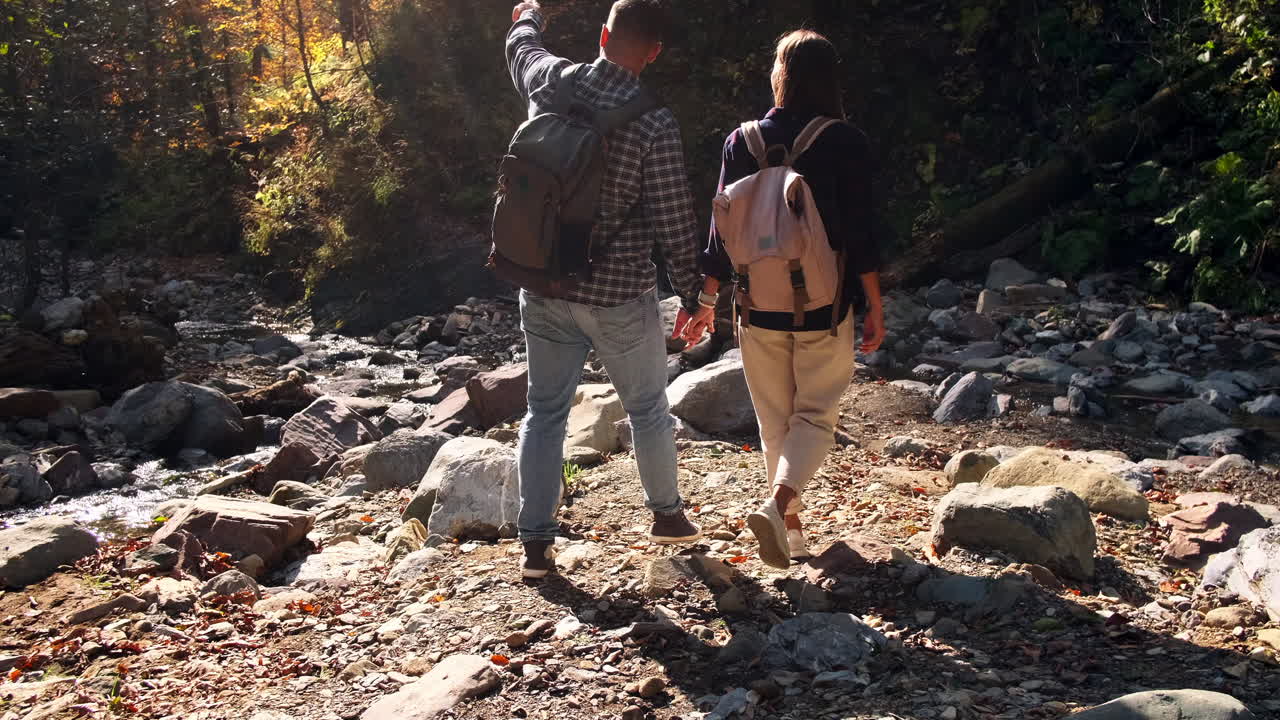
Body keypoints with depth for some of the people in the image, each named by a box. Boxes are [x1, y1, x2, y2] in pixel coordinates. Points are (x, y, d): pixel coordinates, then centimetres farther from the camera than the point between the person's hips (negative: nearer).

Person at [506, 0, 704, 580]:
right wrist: (693, 292, 2)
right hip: (618, 294, -3)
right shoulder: (653, 123, -16)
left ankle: (535, 543, 15)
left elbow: (521, 47, 21)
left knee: (545, 411, 13)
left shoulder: (551, 82, -4)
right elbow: (674, 220, -11)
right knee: (647, 408, 16)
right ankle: (667, 514, 34)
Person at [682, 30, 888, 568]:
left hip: (758, 307, 2)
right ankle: (777, 505, -17)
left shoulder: (743, 141, -1)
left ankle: (792, 530, 21)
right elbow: (862, 232, -8)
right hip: (824, 309, -2)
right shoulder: (847, 143, -7)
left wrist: (707, 301, 10)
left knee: (776, 421, 14)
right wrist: (875, 307, -1)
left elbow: (723, 227, 2)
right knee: (816, 416, 7)